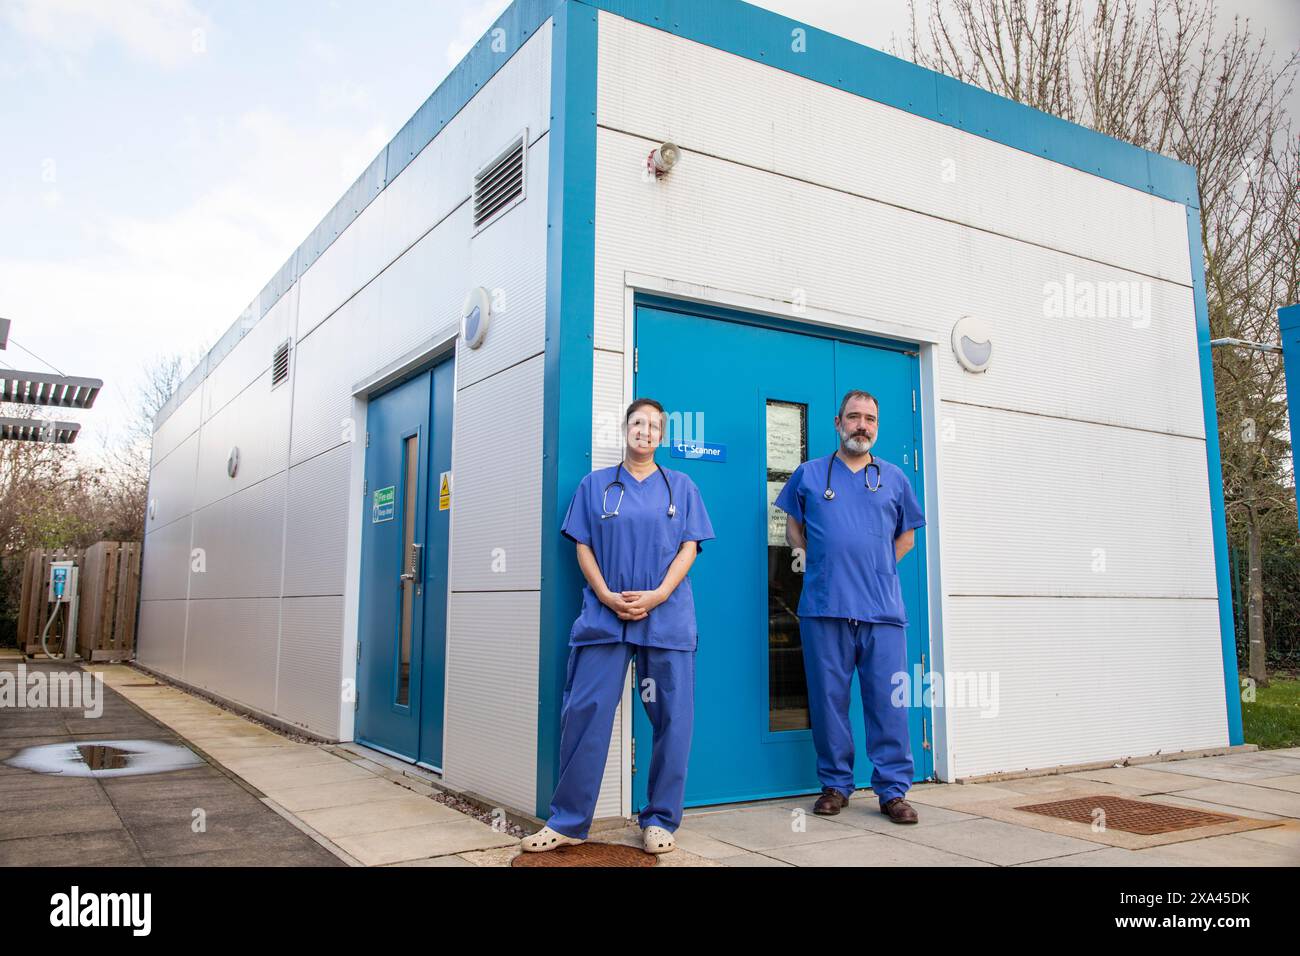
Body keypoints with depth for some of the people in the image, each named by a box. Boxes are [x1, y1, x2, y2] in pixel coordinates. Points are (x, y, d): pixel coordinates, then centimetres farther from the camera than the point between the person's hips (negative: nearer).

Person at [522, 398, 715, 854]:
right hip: (604, 615, 0)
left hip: (666, 617, 1)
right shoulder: (595, 485, 12)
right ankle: (568, 821, 8)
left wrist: (657, 595, -11)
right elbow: (583, 545, 7)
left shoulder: (681, 486, 12)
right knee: (584, 714, -3)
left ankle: (660, 821, 16)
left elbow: (689, 546, 4)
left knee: (672, 718, 2)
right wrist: (606, 595, -9)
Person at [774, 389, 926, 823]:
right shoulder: (809, 474, 11)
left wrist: (876, 567, 11)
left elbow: (905, 536, 22)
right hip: (824, 608, -1)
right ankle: (835, 784, 15)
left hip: (883, 608, 1)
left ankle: (893, 790, 7)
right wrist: (824, 565, 7)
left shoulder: (894, 478, 15)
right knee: (828, 700, 3)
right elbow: (793, 530, 17)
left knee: (888, 702, -1)